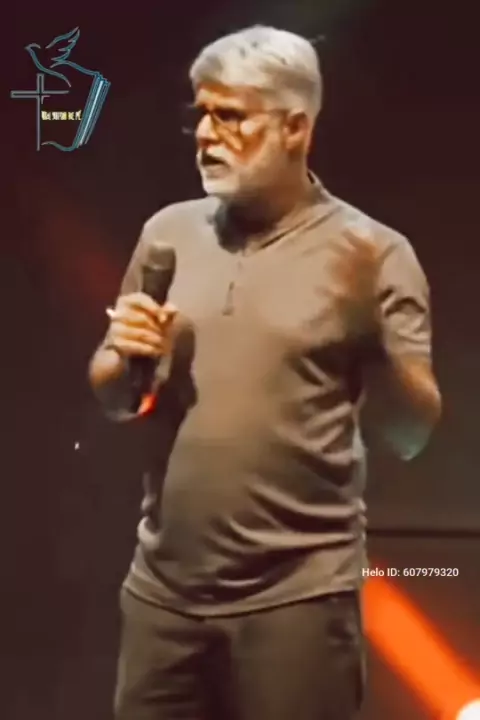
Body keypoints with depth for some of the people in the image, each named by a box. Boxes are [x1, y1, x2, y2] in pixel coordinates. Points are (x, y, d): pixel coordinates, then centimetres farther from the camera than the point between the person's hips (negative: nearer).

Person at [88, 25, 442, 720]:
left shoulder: (368, 250, -5)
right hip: (162, 588, 4)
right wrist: (124, 360, -7)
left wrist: (374, 327, -23)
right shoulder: (167, 232, 7)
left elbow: (413, 434, -7)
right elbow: (112, 399, 15)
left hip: (295, 597, -4)